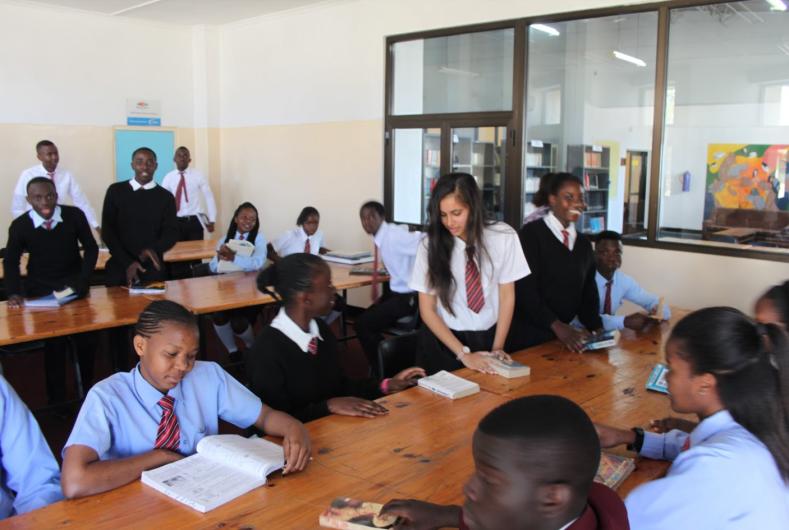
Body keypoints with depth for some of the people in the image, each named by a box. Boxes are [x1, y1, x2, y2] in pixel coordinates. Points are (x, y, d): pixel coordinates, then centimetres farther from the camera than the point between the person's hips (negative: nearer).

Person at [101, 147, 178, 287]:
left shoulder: (165, 196, 4)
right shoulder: (115, 191, 3)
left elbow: (172, 233, -1)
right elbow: (107, 231, 1)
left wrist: (155, 249, -22)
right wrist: (127, 262, -10)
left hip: (152, 269, 0)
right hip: (119, 266, 0)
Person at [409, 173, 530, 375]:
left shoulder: (503, 237, -10)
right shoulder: (430, 245, -12)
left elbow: (507, 296, -1)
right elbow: (427, 310, -8)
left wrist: (497, 348, -6)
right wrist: (463, 354, -13)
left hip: (489, 336, 1)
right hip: (442, 342, -1)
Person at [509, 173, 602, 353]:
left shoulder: (583, 243, 11)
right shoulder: (531, 233, -10)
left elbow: (588, 292, 12)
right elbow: (525, 290, -17)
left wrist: (597, 329, -4)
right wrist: (558, 327, -24)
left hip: (564, 335, 6)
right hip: (528, 335, -5)